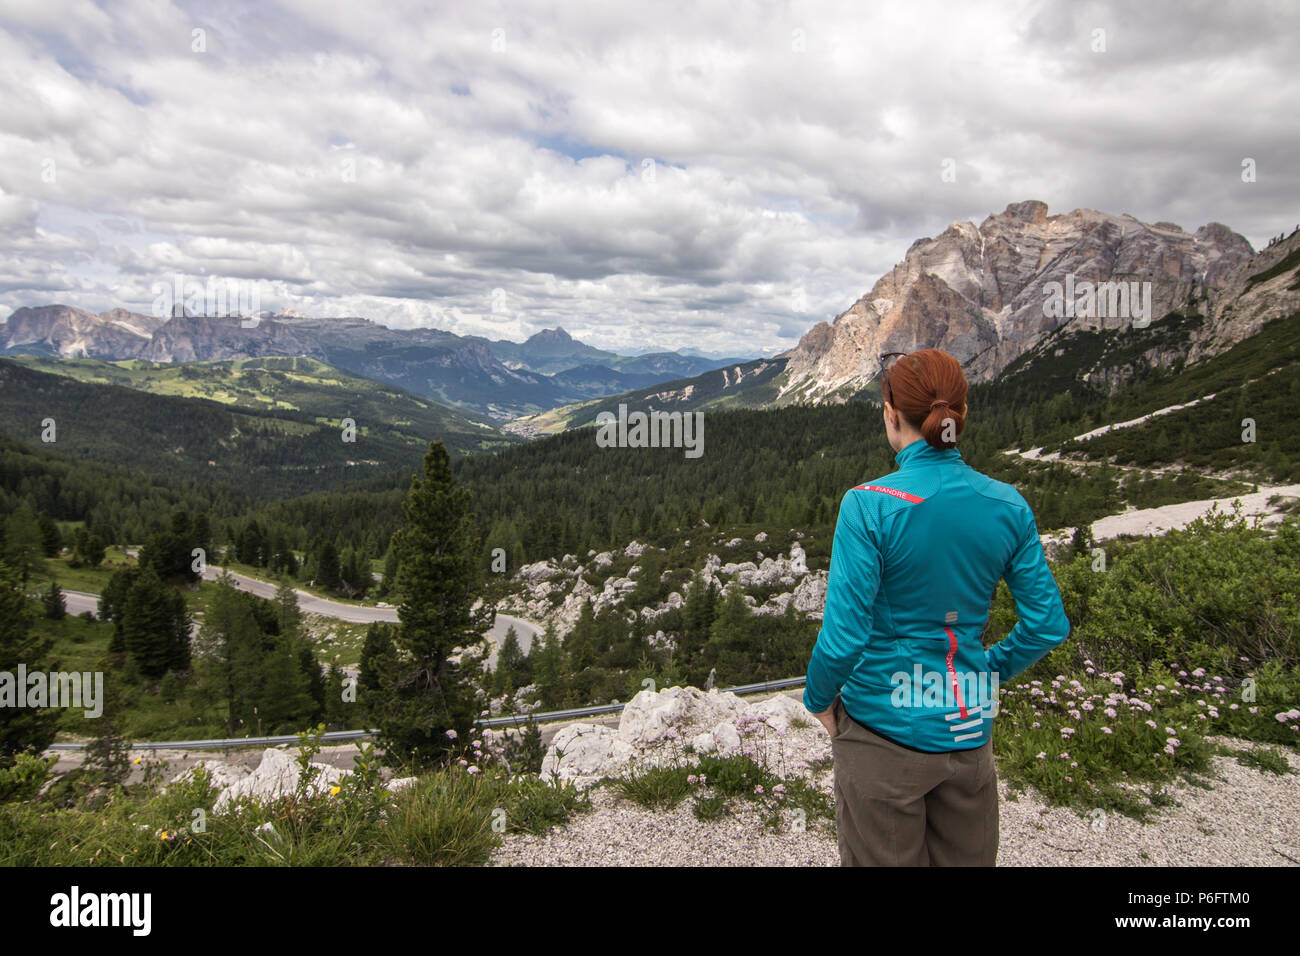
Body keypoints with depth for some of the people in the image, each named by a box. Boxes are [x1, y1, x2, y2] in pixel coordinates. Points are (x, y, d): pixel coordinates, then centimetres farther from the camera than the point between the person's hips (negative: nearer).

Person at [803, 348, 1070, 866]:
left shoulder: (871, 506, -20)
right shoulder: (1008, 506, -6)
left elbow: (844, 636, -20)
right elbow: (1048, 626, -1)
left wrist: (818, 698, -3)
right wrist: (987, 674, 14)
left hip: (886, 731, -4)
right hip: (971, 732, 4)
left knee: (882, 859, 16)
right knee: (967, 859, 24)